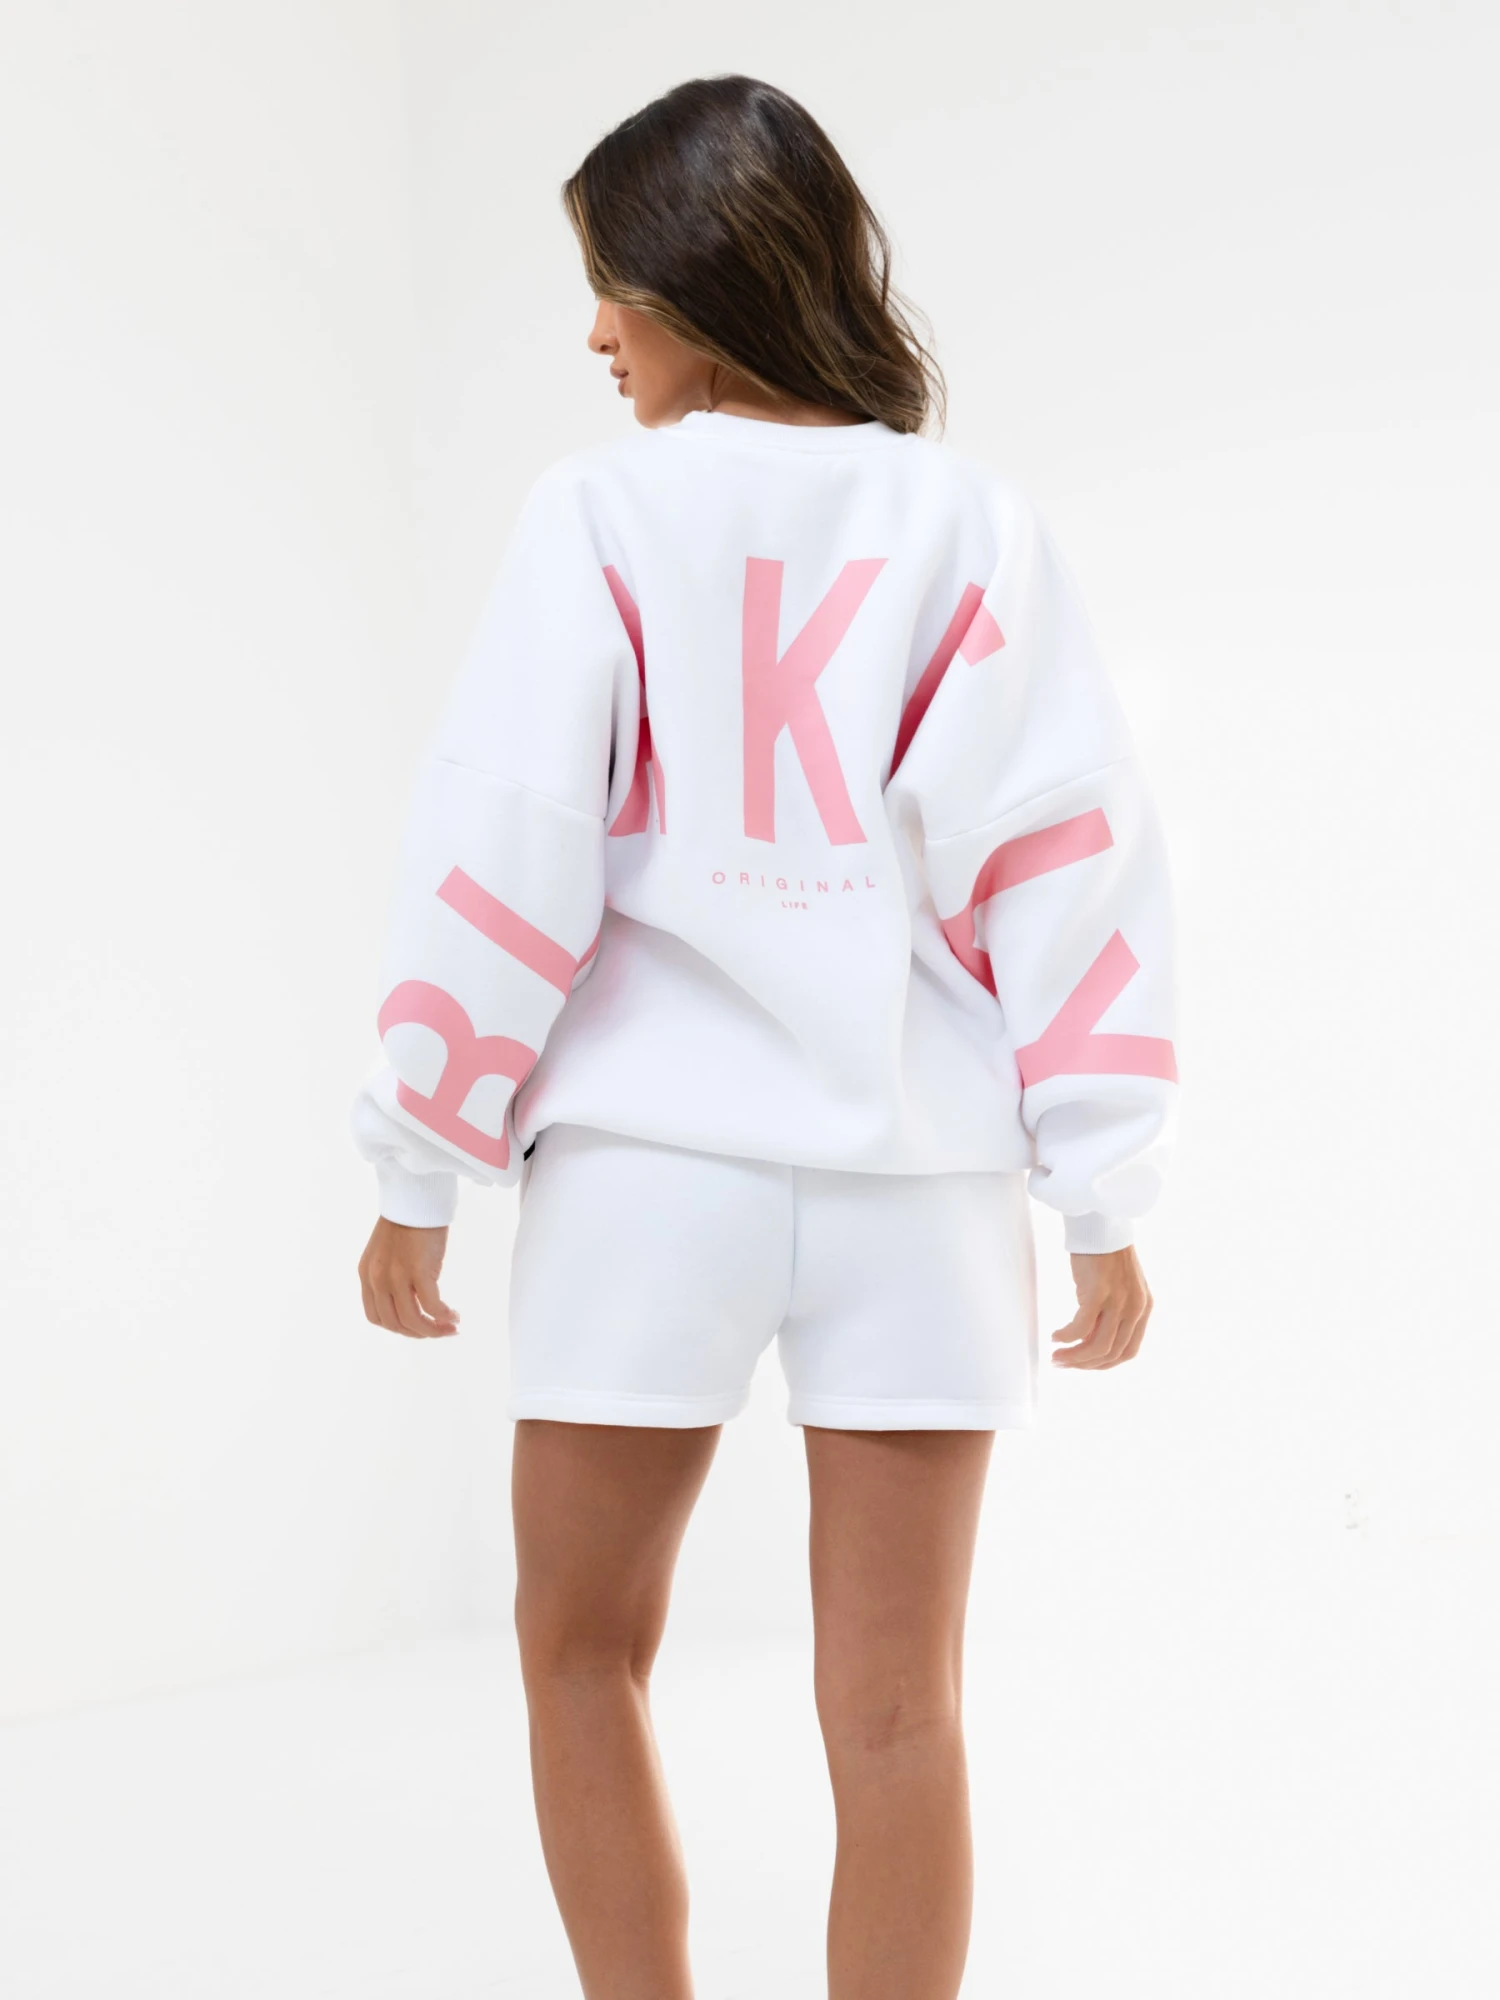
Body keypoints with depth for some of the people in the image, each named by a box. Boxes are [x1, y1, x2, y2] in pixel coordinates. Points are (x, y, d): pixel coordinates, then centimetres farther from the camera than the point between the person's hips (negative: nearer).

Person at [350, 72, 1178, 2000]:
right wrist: (1106, 1194, 3)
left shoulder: (602, 508, -1)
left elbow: (503, 841, -5)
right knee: (894, 1709, 5)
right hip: (918, 1168, 2)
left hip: (653, 1152, -2)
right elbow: (1069, 848, 0)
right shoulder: (973, 519, 5)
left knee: (583, 1658, 16)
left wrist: (418, 1168, 1)